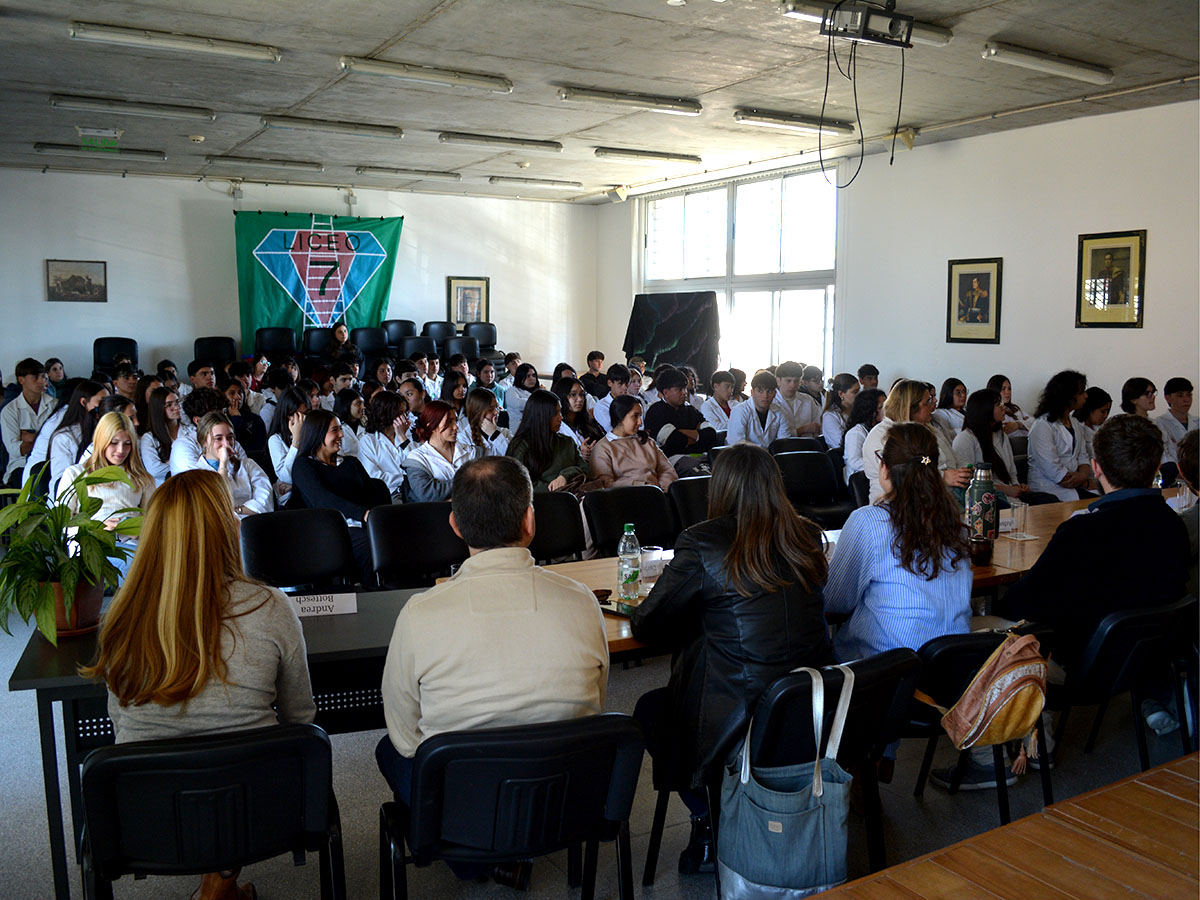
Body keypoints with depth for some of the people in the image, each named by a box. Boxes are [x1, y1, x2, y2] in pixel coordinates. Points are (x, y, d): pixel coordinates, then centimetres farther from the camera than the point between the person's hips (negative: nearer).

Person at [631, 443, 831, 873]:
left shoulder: (702, 543, -14)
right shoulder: (808, 537, 2)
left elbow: (646, 625, -5)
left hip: (738, 727, -6)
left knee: (650, 708, 23)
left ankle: (708, 826, 25)